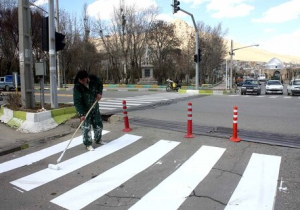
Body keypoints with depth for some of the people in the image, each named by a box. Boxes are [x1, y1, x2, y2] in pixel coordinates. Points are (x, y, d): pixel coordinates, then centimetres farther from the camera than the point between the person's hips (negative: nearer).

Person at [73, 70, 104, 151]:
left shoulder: (94, 79, -16)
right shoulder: (77, 87, -25)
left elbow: (100, 84, 8)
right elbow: (77, 102, -28)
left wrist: (99, 93, -10)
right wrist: (81, 114, -35)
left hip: (94, 107, 4)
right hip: (84, 109, -4)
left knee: (98, 124, 14)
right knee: (86, 127, -6)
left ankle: (98, 139, 36)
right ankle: (88, 144, 10)